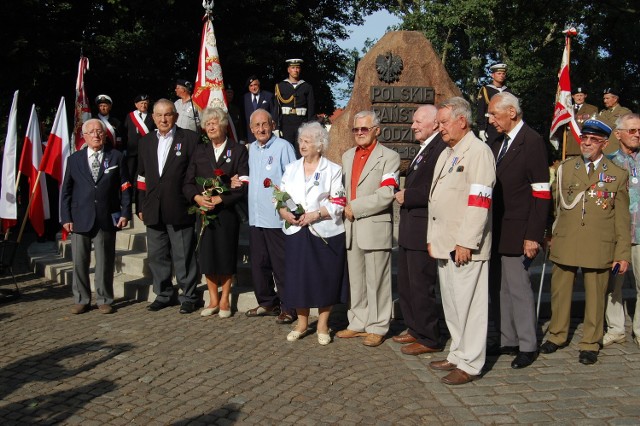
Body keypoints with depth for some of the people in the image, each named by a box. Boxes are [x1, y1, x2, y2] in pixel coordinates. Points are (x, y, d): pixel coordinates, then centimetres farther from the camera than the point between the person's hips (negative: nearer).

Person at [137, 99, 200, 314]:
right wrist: (141, 206, 13)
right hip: (153, 210, 5)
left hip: (180, 209, -5)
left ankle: (188, 297, 13)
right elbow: (142, 176, 17)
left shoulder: (190, 139, -2)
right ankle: (163, 295, 25)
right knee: (157, 256, 12)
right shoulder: (146, 142, 14)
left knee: (184, 256, 2)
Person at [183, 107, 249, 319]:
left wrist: (220, 199, -16)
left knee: (226, 256, 3)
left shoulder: (238, 150, 2)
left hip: (227, 212, -3)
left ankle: (224, 300, 16)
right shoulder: (199, 151, 13)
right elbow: (188, 183, 9)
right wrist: (197, 197, -11)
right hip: (203, 212, 3)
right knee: (207, 256, 5)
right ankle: (213, 300, 18)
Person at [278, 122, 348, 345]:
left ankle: (322, 325, 16)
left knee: (325, 278, 2)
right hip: (296, 232, 3)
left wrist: (315, 214, -18)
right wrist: (285, 212, -8)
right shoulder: (291, 168, 12)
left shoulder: (333, 170, -1)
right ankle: (301, 323, 20)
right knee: (298, 277, 5)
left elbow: (338, 203, -6)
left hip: (325, 233, -3)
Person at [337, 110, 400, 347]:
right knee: (355, 280, 11)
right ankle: (358, 323, 22)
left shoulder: (389, 157, -4)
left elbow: (386, 194, -14)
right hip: (351, 228, 6)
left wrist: (355, 207, -12)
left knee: (376, 281, 0)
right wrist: (343, 208, 5)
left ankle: (377, 328, 9)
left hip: (375, 228, -6)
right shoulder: (347, 156, 18)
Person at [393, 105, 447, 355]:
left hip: (423, 230, -11)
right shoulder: (424, 149, 17)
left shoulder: (440, 149, -17)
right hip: (409, 230, 11)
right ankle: (415, 330, 32)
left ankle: (429, 340, 11)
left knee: (421, 287, -1)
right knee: (405, 284, 19)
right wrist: (404, 195, 6)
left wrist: (407, 196, -18)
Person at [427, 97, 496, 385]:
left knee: (468, 305, -3)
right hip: (444, 243, 9)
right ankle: (458, 354, 28)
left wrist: (465, 242, -20)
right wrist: (432, 237, 17)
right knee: (451, 303, 16)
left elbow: (479, 202, -18)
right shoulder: (447, 153, 18)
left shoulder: (478, 152, -11)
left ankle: (470, 364, 6)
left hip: (465, 246, -9)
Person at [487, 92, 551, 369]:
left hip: (517, 231, -8)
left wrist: (534, 236, -18)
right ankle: (508, 340, 22)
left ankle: (527, 347, 11)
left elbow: (541, 193, -14)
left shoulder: (532, 141, -10)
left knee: (518, 288, -1)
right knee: (501, 288, 12)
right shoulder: (498, 144, 15)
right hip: (496, 231, 8)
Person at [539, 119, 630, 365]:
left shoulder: (618, 175, 4)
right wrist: (547, 235, 0)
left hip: (599, 248, -2)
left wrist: (623, 253, 0)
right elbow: (555, 206, 9)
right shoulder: (565, 169, 9)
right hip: (564, 244, 2)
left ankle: (590, 344, 20)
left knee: (595, 296, 6)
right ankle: (557, 335, 28)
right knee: (560, 293, 10)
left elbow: (622, 219, 4)